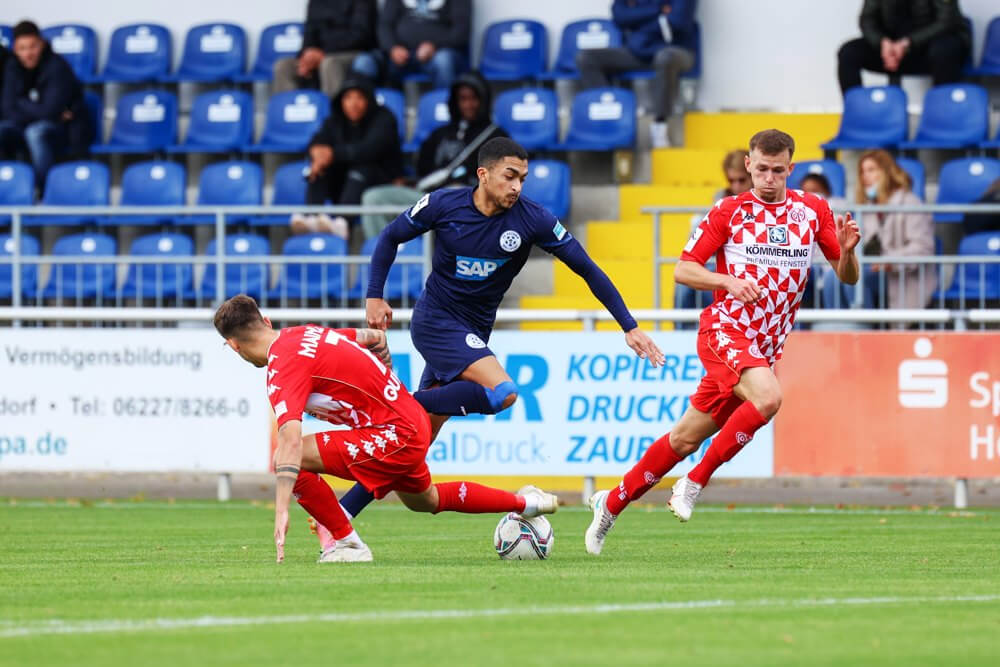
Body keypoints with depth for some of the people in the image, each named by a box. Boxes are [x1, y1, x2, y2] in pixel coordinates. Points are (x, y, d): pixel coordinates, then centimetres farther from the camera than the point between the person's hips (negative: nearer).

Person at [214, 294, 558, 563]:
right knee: (424, 500, 36)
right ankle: (525, 502, 49)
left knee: (289, 459, -17)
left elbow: (290, 440, -32)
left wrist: (282, 511, -36)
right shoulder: (305, 334, 9)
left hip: (396, 436, -10)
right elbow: (375, 338, 21)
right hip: (413, 417, 10)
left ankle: (349, 544, -2)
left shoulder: (284, 366, -19)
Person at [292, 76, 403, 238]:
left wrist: (334, 154, -36)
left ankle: (342, 223, -60)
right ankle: (310, 216, -41)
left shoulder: (383, 118, -9)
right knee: (319, 164, -20)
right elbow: (317, 142, -11)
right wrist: (317, 151, -37)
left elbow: (370, 149, -27)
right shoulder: (335, 121, 6)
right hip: (343, 187, 5)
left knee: (361, 168, -37)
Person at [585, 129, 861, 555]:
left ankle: (612, 503, 22)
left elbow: (848, 277, 10)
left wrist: (846, 250, -13)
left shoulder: (813, 211, 8)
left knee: (687, 439, 7)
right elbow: (683, 269, 2)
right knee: (768, 397, -32)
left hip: (764, 347, 4)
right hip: (725, 330, -4)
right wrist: (728, 281, -16)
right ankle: (695, 482, -18)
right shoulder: (729, 212, 1)